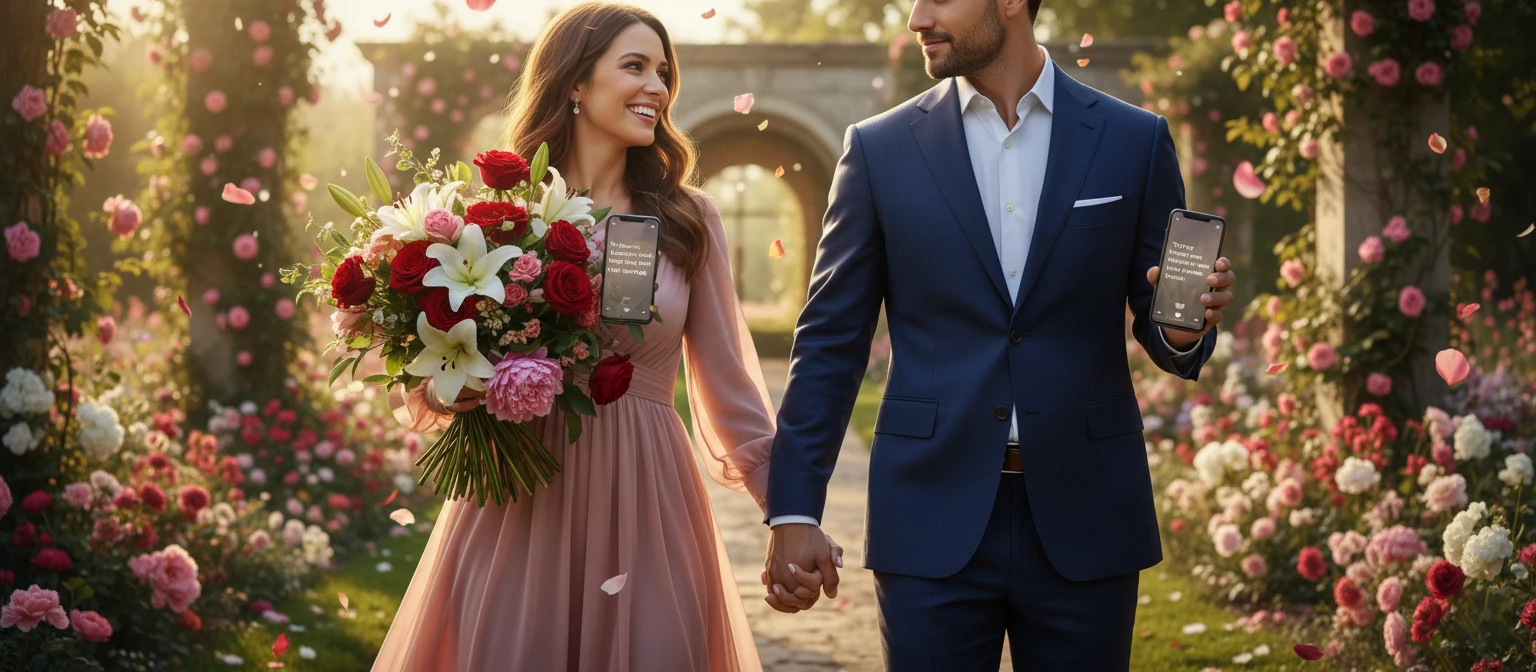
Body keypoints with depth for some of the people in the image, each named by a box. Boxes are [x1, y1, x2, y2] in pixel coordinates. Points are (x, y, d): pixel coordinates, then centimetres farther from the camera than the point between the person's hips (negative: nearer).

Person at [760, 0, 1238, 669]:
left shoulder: (1135, 142, 3)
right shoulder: (879, 149, 4)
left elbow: (1158, 326, 10)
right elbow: (830, 342, 5)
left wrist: (1184, 330, -15)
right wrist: (794, 509, -2)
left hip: (1083, 522, 1)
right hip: (933, 524, 0)